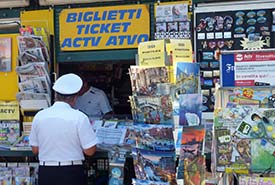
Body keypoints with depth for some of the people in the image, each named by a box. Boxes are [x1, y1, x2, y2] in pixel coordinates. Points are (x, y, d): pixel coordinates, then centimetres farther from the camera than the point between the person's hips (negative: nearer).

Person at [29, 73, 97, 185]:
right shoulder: (79, 117, -13)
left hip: (45, 172, 4)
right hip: (72, 173, -3)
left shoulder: (39, 116, -1)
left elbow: (35, 150, 7)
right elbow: (89, 151, -10)